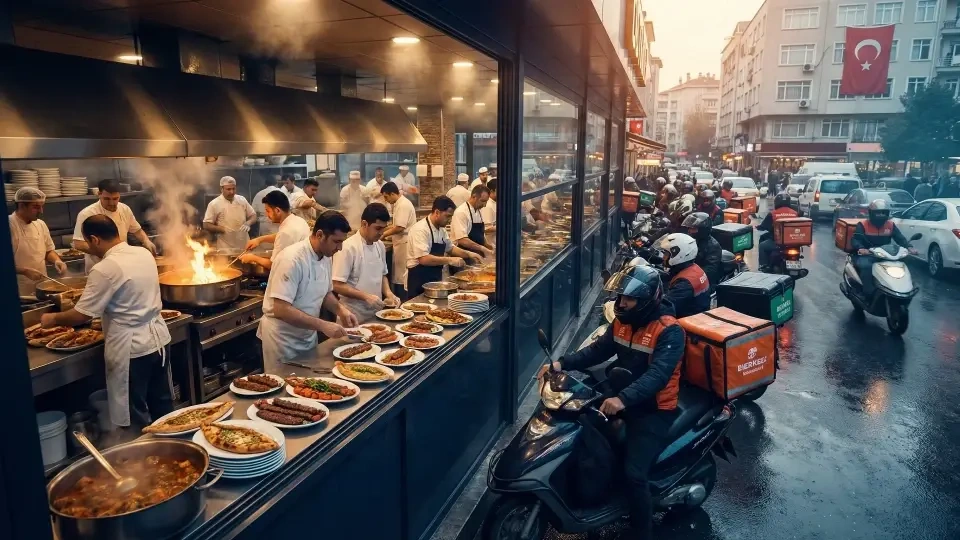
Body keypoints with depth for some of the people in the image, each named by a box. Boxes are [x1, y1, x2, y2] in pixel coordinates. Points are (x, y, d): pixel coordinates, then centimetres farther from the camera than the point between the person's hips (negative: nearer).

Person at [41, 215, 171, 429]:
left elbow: (81, 315, -14)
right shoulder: (144, 254, 3)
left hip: (131, 348, -8)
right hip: (157, 339, 8)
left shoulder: (105, 269, -19)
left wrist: (52, 319, 5)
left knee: (137, 417, 8)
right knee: (163, 406, 19)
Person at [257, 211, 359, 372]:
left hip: (309, 335, 8)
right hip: (283, 338, -8)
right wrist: (323, 325, -30)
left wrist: (340, 309, -6)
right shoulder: (292, 259, -26)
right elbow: (281, 310, -30)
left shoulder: (326, 257, -1)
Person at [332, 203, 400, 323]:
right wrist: (366, 296, -24)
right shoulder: (348, 248, -17)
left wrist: (388, 293, -1)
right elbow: (337, 285, -18)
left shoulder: (380, 246, 5)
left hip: (376, 313, 7)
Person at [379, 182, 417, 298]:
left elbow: (399, 228, -23)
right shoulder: (400, 203, 14)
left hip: (404, 245, -10)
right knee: (399, 275, 14)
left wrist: (384, 234, -10)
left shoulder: (403, 205, -17)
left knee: (401, 277, -3)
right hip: (401, 244, 10)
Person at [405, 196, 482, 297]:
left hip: (435, 279, 8)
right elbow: (423, 259, -28)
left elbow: (450, 248, 24)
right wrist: (449, 260, -26)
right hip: (419, 282, -8)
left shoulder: (441, 230, 8)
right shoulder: (420, 229, -19)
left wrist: (468, 254, 8)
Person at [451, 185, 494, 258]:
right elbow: (462, 240, -24)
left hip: (477, 256, 8)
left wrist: (489, 246, 5)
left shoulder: (478, 212, 11)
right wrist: (482, 249, -26)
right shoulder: (461, 212, -15)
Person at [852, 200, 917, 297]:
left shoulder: (890, 225, 9)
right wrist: (861, 248, -38)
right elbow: (854, 240, -16)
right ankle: (869, 293, -31)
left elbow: (900, 238, 2)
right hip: (865, 256, -5)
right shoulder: (863, 225, -5)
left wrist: (909, 247, -19)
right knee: (866, 266, -36)